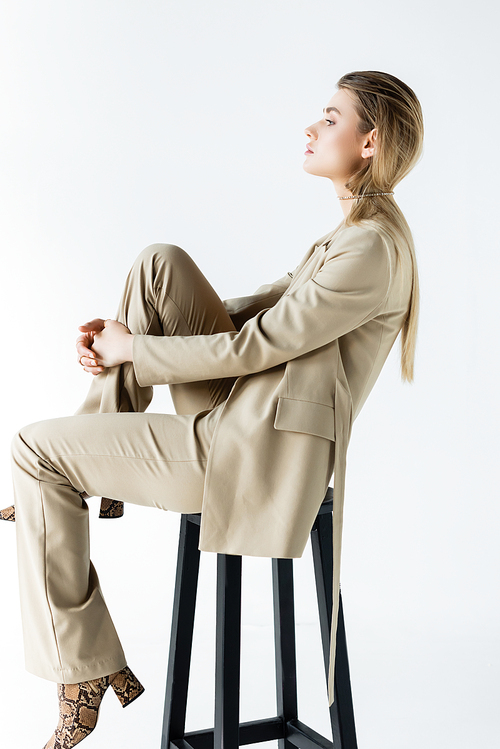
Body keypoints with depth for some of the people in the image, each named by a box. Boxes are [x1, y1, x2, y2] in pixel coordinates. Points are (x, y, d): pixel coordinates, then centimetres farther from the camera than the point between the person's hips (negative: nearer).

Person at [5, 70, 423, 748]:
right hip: (245, 414, 10)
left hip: (252, 456, -10)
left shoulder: (370, 250, -20)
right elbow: (272, 305, 13)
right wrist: (126, 332, 5)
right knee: (161, 263, 4)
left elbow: (255, 344, -20)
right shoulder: (365, 229, 11)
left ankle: (86, 672, 9)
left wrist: (133, 348, -5)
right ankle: (92, 468, 10)